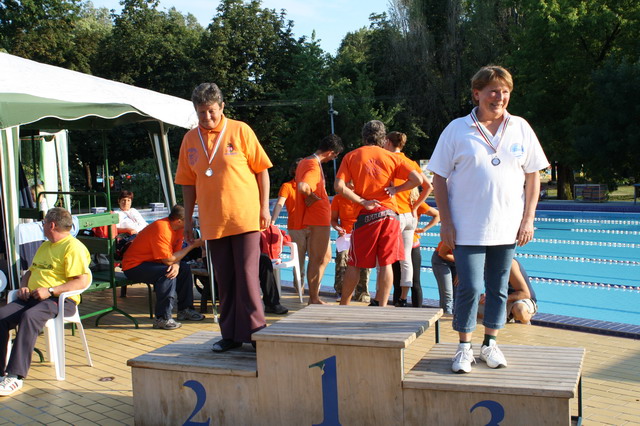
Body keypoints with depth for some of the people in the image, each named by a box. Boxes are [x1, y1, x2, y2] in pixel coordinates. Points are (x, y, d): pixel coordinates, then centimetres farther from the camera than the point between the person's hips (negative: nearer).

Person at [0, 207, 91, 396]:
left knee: (29, 317, -36)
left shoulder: (73, 247, -6)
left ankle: (16, 375, -36)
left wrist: (50, 291, -21)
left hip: (60, 300, -8)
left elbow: (83, 281, -16)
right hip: (32, 297, 8)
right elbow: (30, 272, 33)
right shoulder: (45, 246, 26)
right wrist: (23, 286, 9)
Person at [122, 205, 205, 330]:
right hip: (134, 266, -10)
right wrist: (191, 246, -23)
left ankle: (184, 310, 10)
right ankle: (162, 319, -27)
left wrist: (176, 265, -23)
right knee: (167, 273, -31)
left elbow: (176, 253, 2)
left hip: (151, 262, 10)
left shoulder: (178, 227, 0)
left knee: (184, 268, 3)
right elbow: (168, 260, -29)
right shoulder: (161, 229, -29)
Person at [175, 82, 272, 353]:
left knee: (247, 276, -4)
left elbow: (261, 170, 1)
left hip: (245, 217, -3)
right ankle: (231, 334, 19)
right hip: (212, 222, 3)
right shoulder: (190, 139, 8)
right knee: (225, 280, 9)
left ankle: (255, 331, 7)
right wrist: (188, 219, 11)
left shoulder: (240, 131, -1)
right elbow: (188, 182, 13)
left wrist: (264, 207, -3)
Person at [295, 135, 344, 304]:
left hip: (319, 218, 10)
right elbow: (302, 186, -35)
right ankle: (314, 300, 5)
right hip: (318, 216, -10)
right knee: (317, 259, -2)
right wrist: (312, 196, -16)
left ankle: (314, 297, 22)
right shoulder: (314, 166, -19)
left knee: (326, 257, 18)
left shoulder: (305, 162, 13)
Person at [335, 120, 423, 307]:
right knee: (386, 263, 4)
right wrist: (395, 189, 5)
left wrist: (362, 201, -6)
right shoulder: (391, 157, 6)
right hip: (389, 213, 1)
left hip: (365, 214, 0)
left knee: (354, 264, 8)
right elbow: (417, 179, -2)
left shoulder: (351, 156, 5)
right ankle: (381, 306, 5)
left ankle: (343, 306, 16)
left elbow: (339, 186, -7)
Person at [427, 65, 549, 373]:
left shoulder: (520, 128, 4)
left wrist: (528, 219, 2)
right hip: (468, 229, -3)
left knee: (498, 288, 11)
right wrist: (445, 222, -7)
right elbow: (439, 178, -2)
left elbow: (533, 175, 8)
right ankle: (464, 348, 14)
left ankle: (490, 344, 26)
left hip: (507, 228, 3)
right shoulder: (457, 129, -3)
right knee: (469, 288, -3)